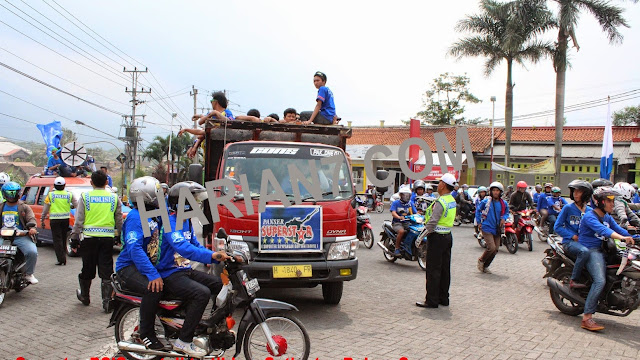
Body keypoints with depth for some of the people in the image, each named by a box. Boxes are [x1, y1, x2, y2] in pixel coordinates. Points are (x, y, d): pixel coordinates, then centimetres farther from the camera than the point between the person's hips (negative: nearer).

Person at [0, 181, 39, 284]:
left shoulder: (24, 207, 11)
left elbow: (31, 218, 0)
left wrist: (32, 227, -21)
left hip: (21, 237, -2)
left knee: (32, 252, -26)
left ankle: (29, 274, -3)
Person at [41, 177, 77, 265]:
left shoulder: (50, 195, -1)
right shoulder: (69, 194, 2)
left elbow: (45, 209, 1)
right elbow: (76, 204, 5)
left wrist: (42, 220, 8)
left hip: (55, 220, -2)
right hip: (66, 219, 2)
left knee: (57, 240, -1)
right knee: (63, 239, 14)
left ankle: (61, 259, -9)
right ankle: (63, 258, 19)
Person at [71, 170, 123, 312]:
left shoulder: (85, 197, -1)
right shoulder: (114, 198, 3)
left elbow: (78, 220, -2)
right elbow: (119, 221, 7)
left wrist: (74, 238, 4)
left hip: (89, 237, 0)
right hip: (108, 238, 1)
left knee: (87, 269, 14)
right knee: (106, 270, 3)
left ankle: (84, 296, 32)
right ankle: (107, 301, 0)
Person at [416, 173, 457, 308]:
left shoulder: (440, 202, -19)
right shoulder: (452, 201, 9)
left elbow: (433, 222, -23)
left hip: (437, 237, -9)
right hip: (447, 236, 9)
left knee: (433, 270, -2)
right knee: (445, 269, 14)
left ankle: (432, 300, 2)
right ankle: (443, 298, 22)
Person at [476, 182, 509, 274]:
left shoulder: (503, 203, 4)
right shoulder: (486, 201, -6)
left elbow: (506, 212, 21)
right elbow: (478, 210, 8)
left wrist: (503, 218, -1)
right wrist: (479, 222, 4)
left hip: (497, 229, 5)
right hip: (487, 228, -5)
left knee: (495, 250, 6)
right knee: (491, 247, -17)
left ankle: (485, 266, 24)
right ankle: (481, 260, 10)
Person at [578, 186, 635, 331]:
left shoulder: (607, 217, 16)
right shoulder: (589, 216, -13)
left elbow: (618, 229, 11)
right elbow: (603, 230, -30)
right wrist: (622, 238, -44)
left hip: (602, 250, 10)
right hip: (590, 250, -10)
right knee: (600, 281, -25)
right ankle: (587, 318, -27)